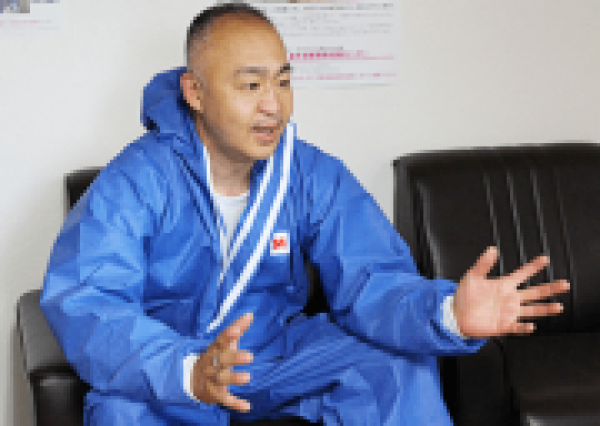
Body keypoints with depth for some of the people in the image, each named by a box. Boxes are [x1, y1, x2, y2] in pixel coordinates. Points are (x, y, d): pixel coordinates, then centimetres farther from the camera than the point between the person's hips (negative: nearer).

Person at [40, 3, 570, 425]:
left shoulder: (316, 177, -6)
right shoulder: (136, 182, -19)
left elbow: (368, 277, -14)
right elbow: (83, 304, -31)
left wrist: (447, 312, -38)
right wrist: (190, 372, -49)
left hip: (278, 354, 4)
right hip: (165, 374, -3)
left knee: (398, 363, -14)